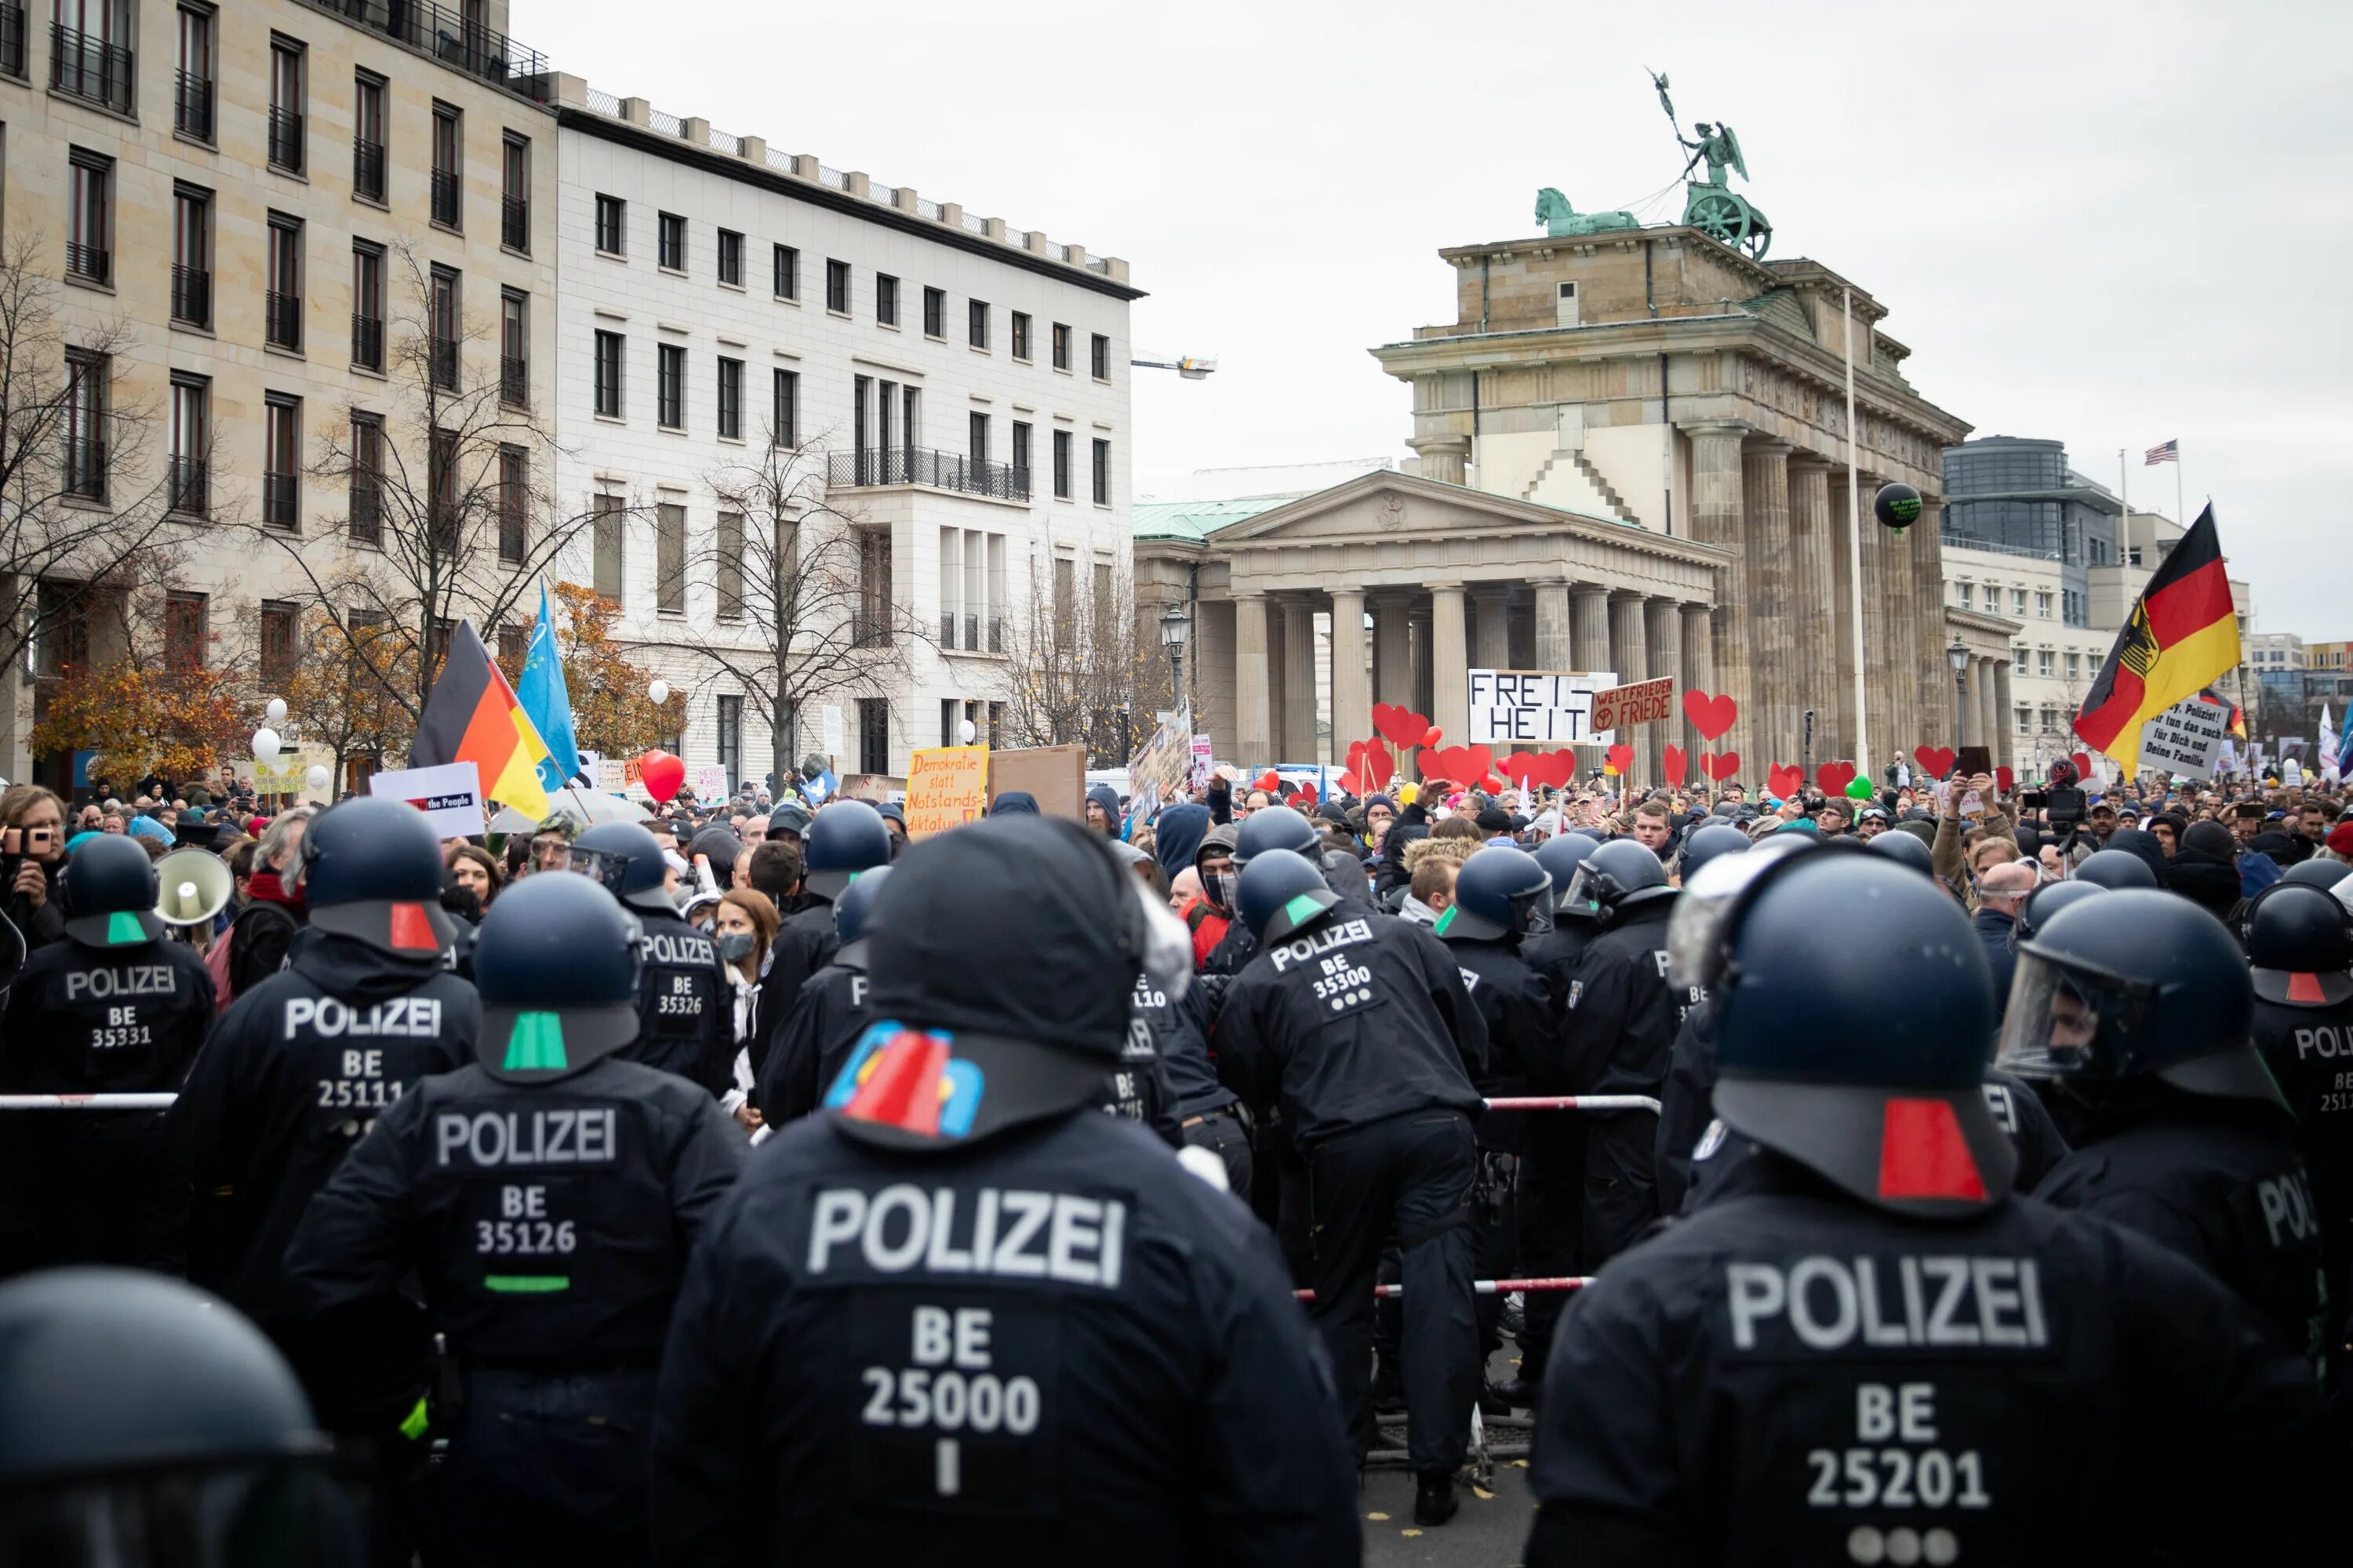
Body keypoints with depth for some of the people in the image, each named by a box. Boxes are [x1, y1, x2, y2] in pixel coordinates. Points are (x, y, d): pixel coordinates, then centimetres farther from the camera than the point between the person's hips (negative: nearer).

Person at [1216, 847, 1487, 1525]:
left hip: (1341, 1144, 0)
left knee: (1342, 1297, 17)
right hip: (1437, 1126, 0)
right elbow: (1470, 1028, 14)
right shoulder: (1401, 937, 11)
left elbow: (1247, 1086, 15)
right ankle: (1436, 1470, -2)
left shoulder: (1255, 982, 7)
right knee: (1438, 1289, 0)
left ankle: (1337, 1453, 25)